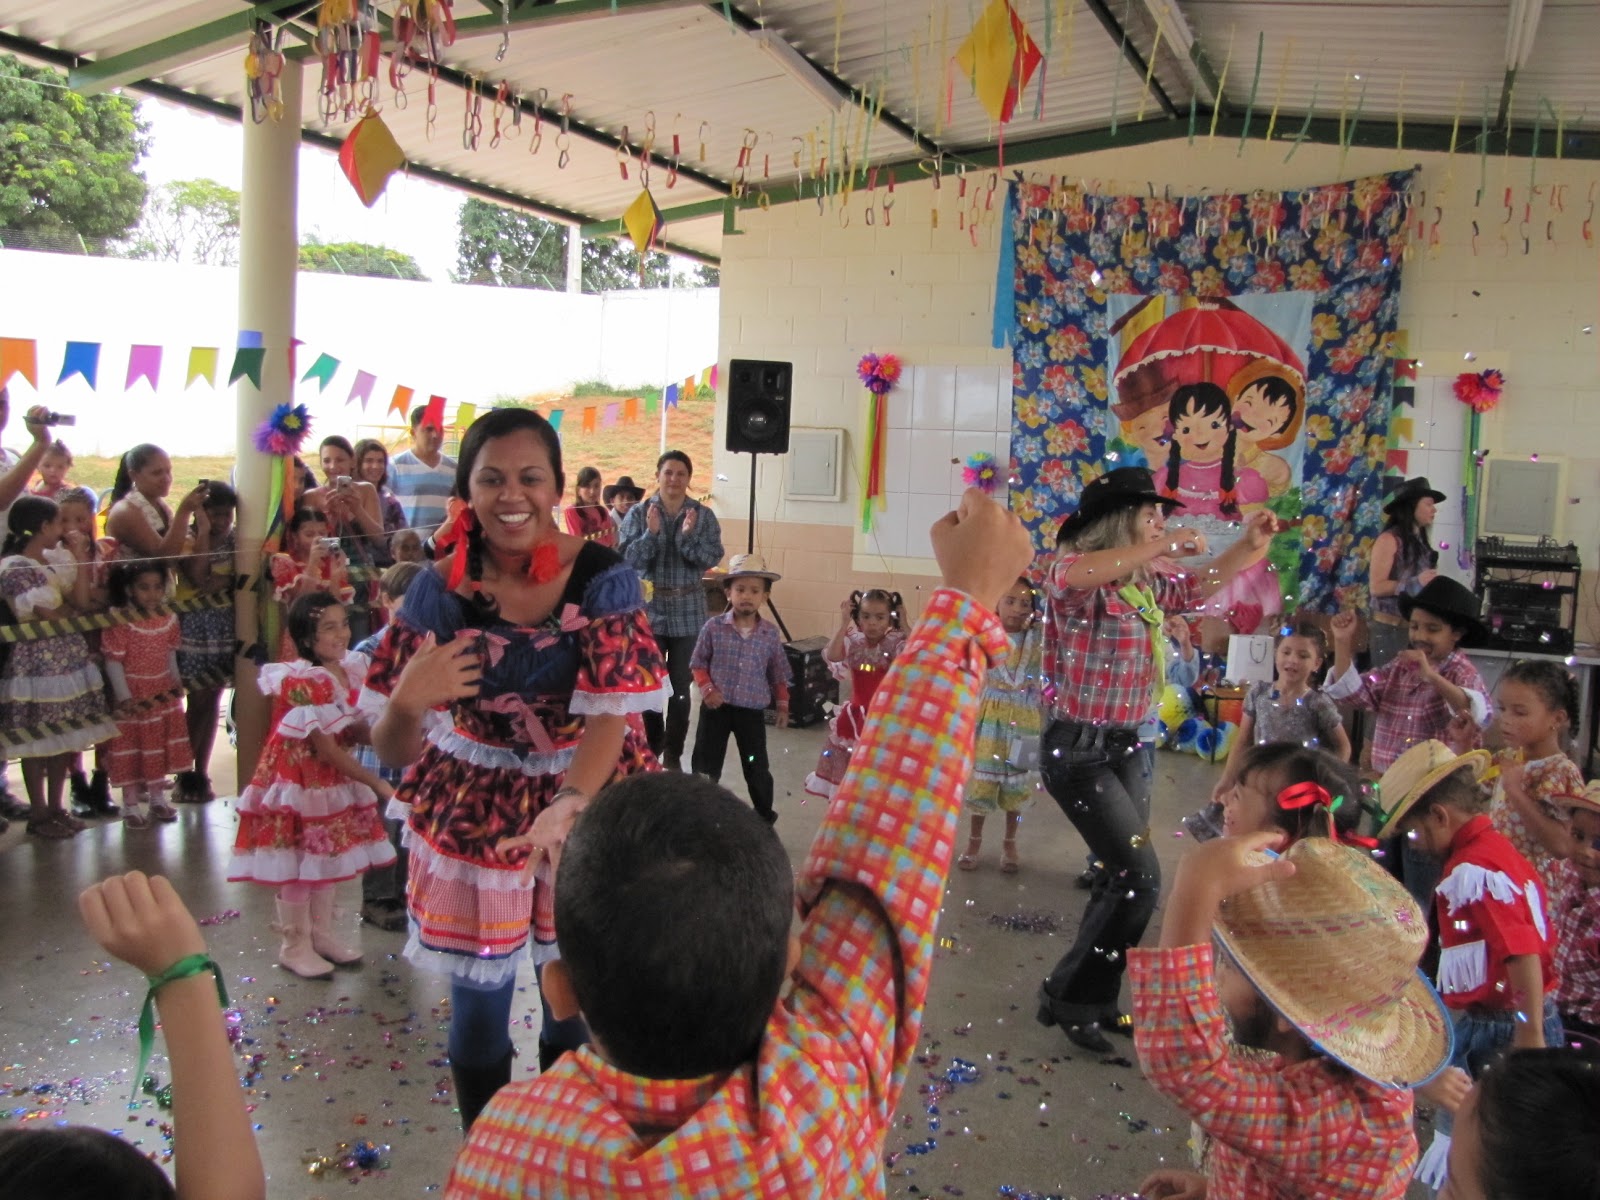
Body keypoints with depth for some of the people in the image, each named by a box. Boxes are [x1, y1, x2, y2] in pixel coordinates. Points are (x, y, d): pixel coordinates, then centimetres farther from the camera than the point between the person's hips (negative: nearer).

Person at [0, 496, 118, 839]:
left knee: (66, 737, 12)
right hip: (37, 663, -7)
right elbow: (52, 615, -15)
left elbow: (81, 601, -1)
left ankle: (56, 807, 23)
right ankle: (38, 814, 14)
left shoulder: (55, 560, 10)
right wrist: (73, 605, 4)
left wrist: (81, 559, -4)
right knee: (38, 741, 2)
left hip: (70, 659, 7)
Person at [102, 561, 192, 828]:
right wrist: (124, 697, -20)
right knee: (131, 748, 4)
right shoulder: (120, 622, -16)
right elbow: (113, 662, -17)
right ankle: (131, 805, 13)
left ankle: (157, 798, 26)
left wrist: (176, 683, 7)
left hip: (163, 694, 5)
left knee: (161, 747, 13)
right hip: (133, 694, -5)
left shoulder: (169, 619, 0)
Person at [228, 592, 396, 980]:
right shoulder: (300, 682, -24)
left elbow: (354, 732, 1)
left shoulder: (351, 669, -2)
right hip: (299, 779, -7)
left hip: (335, 777, 7)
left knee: (328, 856, 17)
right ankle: (295, 946, 19)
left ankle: (322, 933, 32)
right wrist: (375, 783, -23)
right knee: (298, 864, 4)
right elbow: (325, 749, -23)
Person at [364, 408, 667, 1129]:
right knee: (477, 1009, 10)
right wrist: (407, 703, -32)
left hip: (587, 801, 0)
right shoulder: (440, 589, -11)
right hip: (471, 806, 1)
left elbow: (613, 714, -20)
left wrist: (571, 803, -39)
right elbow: (393, 750, -9)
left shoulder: (603, 579, -15)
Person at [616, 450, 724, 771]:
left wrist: (688, 536, -22)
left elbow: (712, 559, -7)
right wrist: (651, 533, -22)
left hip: (688, 612, 1)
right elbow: (627, 559, -8)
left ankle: (673, 754, 15)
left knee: (681, 685, 5)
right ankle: (650, 748, 21)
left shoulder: (704, 515, 2)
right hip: (648, 608, 0)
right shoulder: (638, 513, -1)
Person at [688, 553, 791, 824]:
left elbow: (779, 675, 8)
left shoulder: (771, 634, -2)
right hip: (716, 707, 0)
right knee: (706, 764, 9)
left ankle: (764, 817, 26)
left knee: (757, 768, 9)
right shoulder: (713, 627, -6)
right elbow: (698, 664, 1)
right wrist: (708, 690, -12)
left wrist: (782, 705, 8)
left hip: (753, 711, 1)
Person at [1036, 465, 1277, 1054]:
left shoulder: (1149, 582, 7)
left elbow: (1196, 589, 27)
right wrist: (1163, 545, -32)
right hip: (1078, 748, -8)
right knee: (1140, 876, -10)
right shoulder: (1072, 570, -17)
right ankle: (1069, 996, 6)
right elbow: (1074, 575, -42)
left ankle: (1094, 1000, 29)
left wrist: (1247, 546, 16)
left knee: (1124, 877, 13)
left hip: (1127, 746, 8)